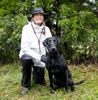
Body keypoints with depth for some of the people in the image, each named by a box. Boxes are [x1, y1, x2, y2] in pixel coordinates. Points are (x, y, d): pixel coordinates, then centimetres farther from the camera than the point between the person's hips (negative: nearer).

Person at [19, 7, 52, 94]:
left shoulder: (46, 29, -5)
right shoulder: (27, 28, -16)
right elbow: (24, 47, -22)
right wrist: (38, 57, -31)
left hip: (40, 58, 3)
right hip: (27, 54, -3)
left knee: (40, 81, 4)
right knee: (27, 59, -38)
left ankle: (36, 71, 41)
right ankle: (25, 85, -15)